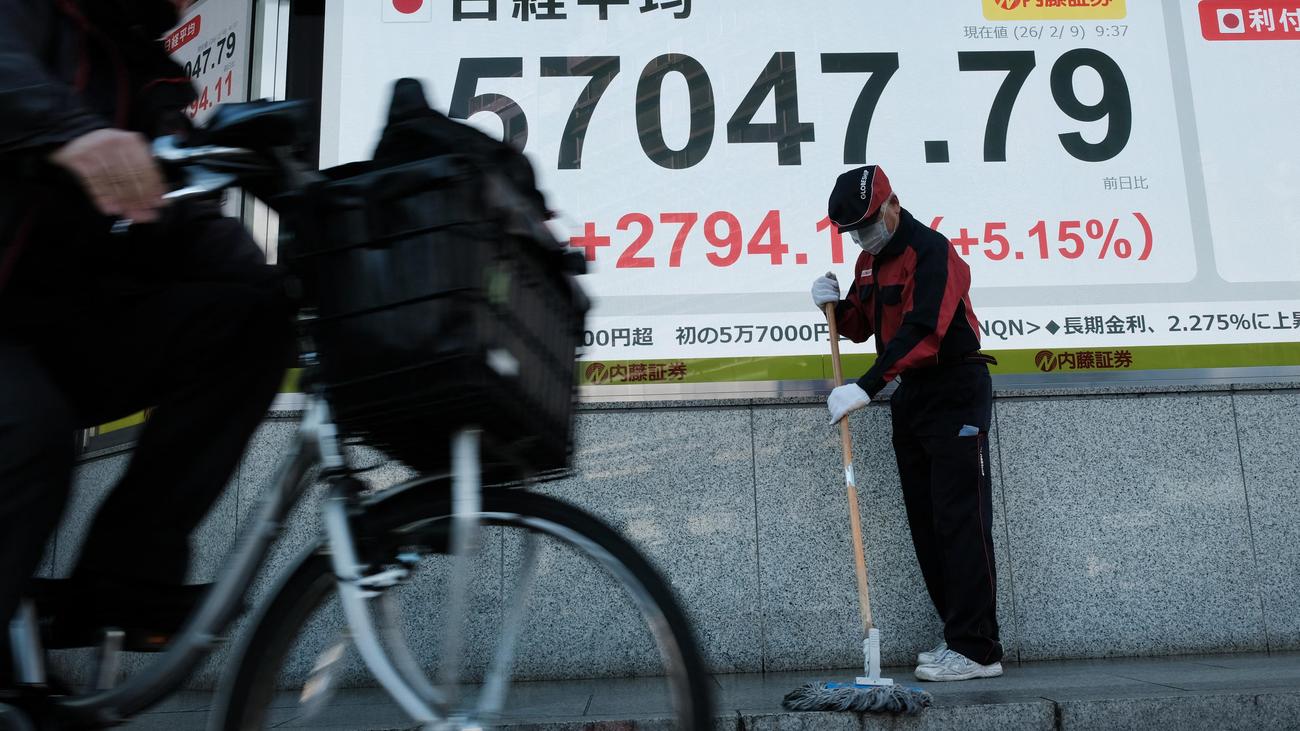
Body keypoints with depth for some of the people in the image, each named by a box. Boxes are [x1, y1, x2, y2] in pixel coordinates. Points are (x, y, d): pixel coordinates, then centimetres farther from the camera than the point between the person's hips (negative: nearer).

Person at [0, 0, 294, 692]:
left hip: (66, 321, 6)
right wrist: (69, 129, -47)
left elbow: (176, 222, 3)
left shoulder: (150, 75, 15)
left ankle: (122, 583, -17)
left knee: (247, 312, -18)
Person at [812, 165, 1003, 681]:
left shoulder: (931, 251, -18)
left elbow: (921, 331, -30)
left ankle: (977, 650, -4)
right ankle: (958, 636, 17)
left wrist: (866, 388, -37)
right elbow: (862, 328, 18)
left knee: (961, 521, -9)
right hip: (910, 396, 9)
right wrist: (836, 305, -3)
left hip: (955, 393, -9)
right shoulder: (870, 260, 12)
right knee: (925, 523, 9)